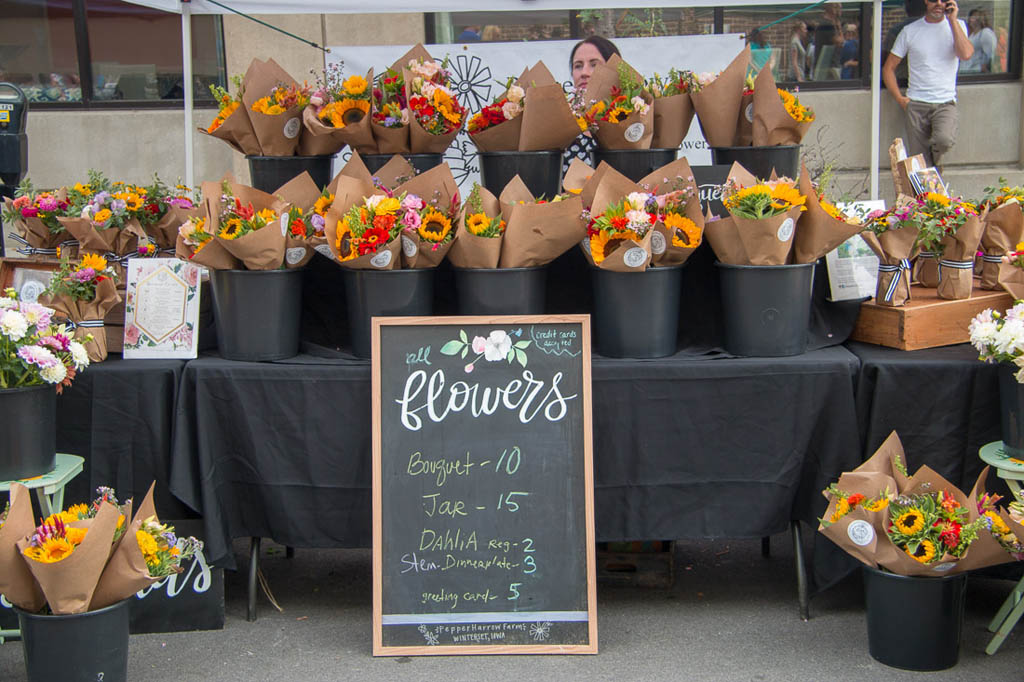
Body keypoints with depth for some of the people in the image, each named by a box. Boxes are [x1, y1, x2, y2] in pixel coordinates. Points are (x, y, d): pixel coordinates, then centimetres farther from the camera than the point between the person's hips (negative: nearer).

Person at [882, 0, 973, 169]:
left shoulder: (957, 25, 6)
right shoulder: (910, 31, 5)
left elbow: (966, 54, -14)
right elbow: (888, 68, 9)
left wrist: (952, 20, -12)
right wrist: (900, 99, -1)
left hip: (946, 102, -1)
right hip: (916, 104, 1)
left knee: (944, 140, -29)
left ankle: (933, 160, 5)